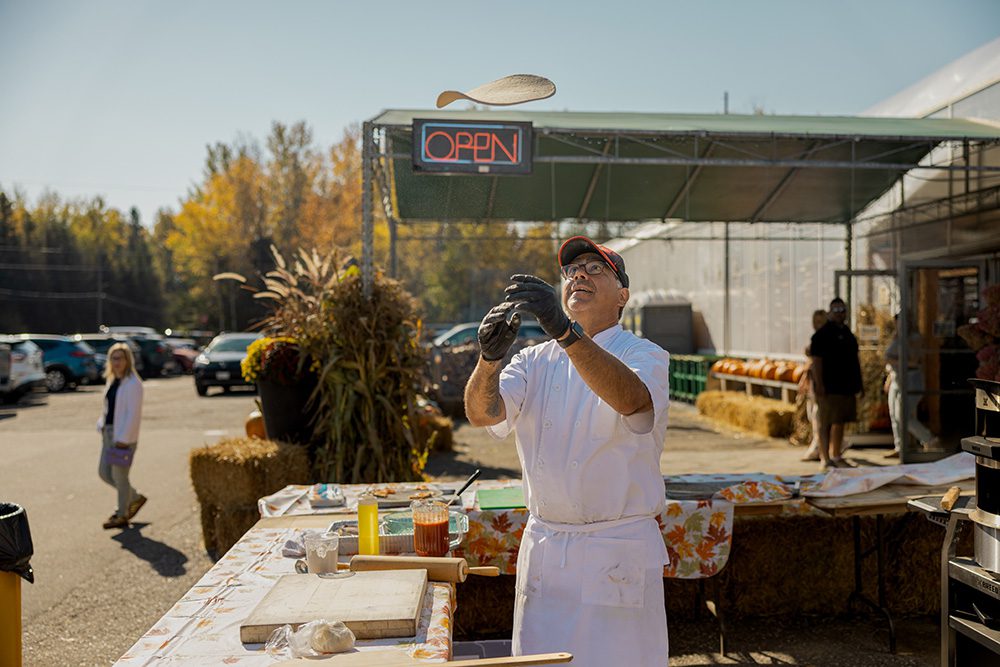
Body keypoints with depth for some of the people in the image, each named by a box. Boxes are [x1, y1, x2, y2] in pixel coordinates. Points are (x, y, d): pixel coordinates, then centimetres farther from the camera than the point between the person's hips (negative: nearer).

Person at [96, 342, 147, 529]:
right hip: (109, 432, 9)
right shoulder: (112, 380, 12)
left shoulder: (133, 383, -14)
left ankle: (122, 515, 15)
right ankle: (135, 498, 29)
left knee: (119, 475, 0)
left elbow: (134, 414, -18)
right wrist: (102, 426, 8)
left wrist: (123, 438, -20)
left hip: (124, 436, -9)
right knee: (104, 472, 12)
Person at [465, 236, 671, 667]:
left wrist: (565, 331, -41)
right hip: (542, 547, 4)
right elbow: (481, 412, -7)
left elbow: (631, 400, -28)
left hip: (618, 554, -3)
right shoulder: (534, 361, 9)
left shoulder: (644, 355, -4)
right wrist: (490, 356, -28)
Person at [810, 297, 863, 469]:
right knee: (826, 423, -4)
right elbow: (816, 359, -14)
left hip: (846, 386, 8)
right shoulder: (822, 334, -7)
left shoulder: (847, 333, 18)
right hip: (829, 387, -8)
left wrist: (859, 383, 21)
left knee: (840, 421, 11)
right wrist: (819, 384, -20)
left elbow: (854, 359, 24)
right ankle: (825, 458, 1)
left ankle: (835, 457, 20)